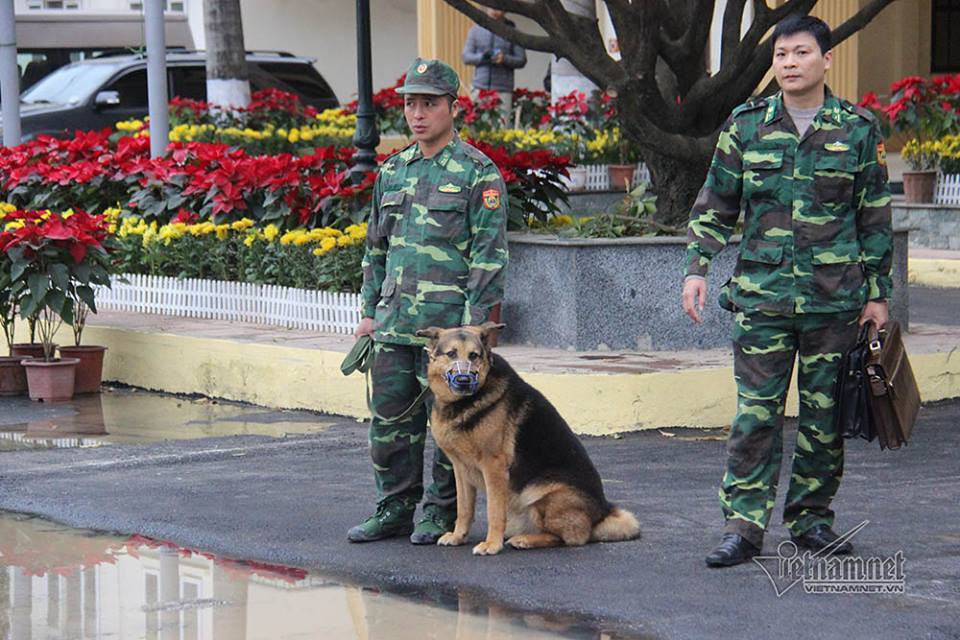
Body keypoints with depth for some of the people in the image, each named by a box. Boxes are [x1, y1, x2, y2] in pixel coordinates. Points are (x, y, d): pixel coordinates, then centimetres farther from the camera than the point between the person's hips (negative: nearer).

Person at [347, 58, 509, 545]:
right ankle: (395, 508, 18)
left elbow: (489, 255, -9)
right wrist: (369, 311, 15)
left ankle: (443, 514, 10)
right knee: (390, 418, 8)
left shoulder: (477, 173, -6)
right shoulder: (393, 171, 14)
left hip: (448, 323, -6)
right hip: (395, 322, 6)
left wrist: (474, 324, -15)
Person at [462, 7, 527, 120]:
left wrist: (505, 59, -15)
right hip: (480, 87, 2)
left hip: (503, 90, -2)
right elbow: (466, 57, 9)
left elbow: (522, 60, 5)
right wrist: (482, 57, -12)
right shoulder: (475, 30, 13)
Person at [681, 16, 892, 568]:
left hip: (836, 299, 0)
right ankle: (744, 526, -1)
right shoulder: (746, 126, 5)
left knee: (824, 414, 7)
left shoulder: (860, 130, 3)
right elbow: (715, 206, 11)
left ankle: (812, 518, 20)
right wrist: (698, 268, 1)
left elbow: (876, 219, 6)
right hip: (763, 294, 0)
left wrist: (877, 293, 4)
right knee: (756, 413, -4)